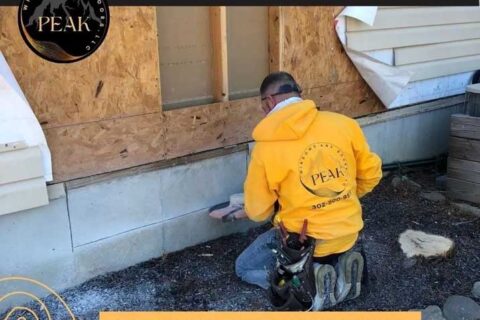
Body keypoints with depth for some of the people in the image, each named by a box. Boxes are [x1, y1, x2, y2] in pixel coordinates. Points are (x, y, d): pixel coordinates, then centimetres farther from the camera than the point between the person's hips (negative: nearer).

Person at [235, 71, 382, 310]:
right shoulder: (344, 123, -9)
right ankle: (340, 270, 6)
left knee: (244, 268, 18)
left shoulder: (266, 147, -17)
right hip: (349, 234, 5)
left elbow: (257, 212, -8)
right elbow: (371, 174, 3)